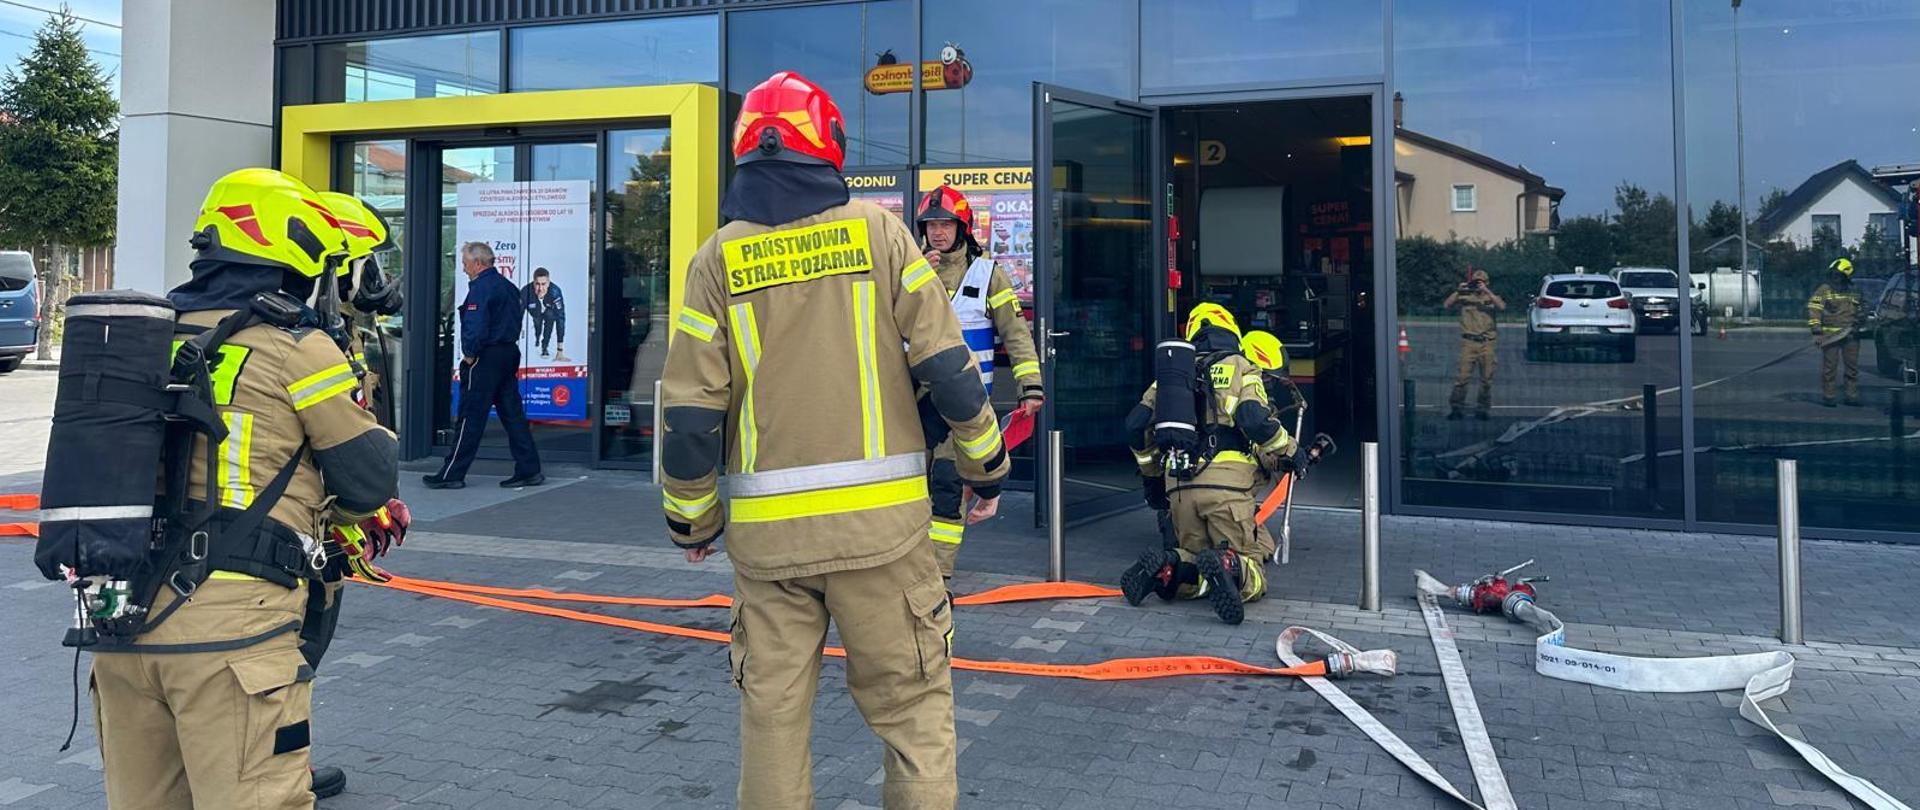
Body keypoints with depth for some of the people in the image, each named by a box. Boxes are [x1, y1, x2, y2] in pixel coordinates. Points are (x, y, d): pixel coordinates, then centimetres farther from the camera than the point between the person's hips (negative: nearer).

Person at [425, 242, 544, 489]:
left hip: (486, 358, -9)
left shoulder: (481, 288, -13)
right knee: (513, 415, 9)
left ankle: (452, 474, 4)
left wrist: (469, 355, -11)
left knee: (470, 417, -3)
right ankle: (529, 470, 8)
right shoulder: (507, 286, 15)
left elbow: (476, 327, -22)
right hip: (510, 353, 9)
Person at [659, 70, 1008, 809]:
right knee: (912, 701, 9)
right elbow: (946, 363, -4)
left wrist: (691, 520, 13)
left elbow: (691, 409, 0)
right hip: (878, 518, -1)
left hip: (766, 527, 2)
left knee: (772, 709, 13)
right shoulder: (877, 229, -1)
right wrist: (985, 465, 9)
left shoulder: (718, 258, 1)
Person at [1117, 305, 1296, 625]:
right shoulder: (1239, 368, 8)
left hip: (1179, 486, 4)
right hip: (1227, 482, -4)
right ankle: (1229, 566, -30)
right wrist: (1287, 453, 8)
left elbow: (1136, 424, 17)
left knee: (1195, 577, 16)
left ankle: (1166, 567, -17)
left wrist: (1152, 472, 31)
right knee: (1251, 578, 4)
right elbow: (1257, 421, -9)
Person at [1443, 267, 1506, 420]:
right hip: (1469, 343, -1)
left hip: (1488, 343, 1)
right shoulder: (1464, 297, 8)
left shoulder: (1491, 297, 9)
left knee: (1487, 378, 5)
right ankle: (1456, 407, -1)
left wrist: (1486, 291, -18)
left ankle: (1484, 409, 14)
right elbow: (1446, 305, -3)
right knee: (1462, 376, -7)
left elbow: (1502, 306, -12)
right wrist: (1458, 291, -11)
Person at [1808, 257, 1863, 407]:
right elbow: (1814, 310, -9)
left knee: (1852, 366, 7)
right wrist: (1816, 331, -16)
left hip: (1851, 336, 5)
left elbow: (1859, 313, 27)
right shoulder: (1823, 290, -2)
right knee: (1829, 367, -3)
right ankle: (1828, 396, 3)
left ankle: (1853, 396, 15)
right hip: (1830, 336, -5)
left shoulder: (1854, 293, 15)